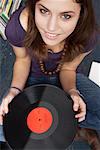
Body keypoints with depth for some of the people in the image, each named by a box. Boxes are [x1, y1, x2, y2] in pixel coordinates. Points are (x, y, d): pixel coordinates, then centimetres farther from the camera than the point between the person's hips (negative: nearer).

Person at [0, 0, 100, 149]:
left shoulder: (86, 35, -30)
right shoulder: (17, 26, -33)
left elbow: (68, 68, -11)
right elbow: (23, 60, -12)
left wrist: (72, 91, -30)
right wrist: (15, 90, -28)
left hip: (63, 77, 1)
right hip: (33, 79, 0)